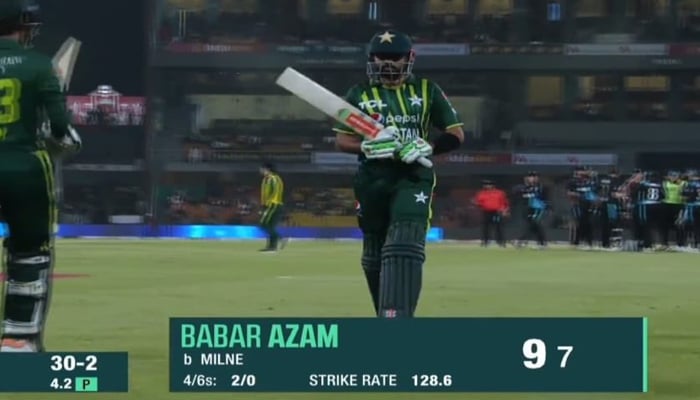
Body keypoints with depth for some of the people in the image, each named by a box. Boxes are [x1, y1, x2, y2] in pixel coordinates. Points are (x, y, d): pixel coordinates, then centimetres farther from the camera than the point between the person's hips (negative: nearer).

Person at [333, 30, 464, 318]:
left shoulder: (427, 91, 7)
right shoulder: (359, 94, 8)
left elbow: (456, 134, 7)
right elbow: (341, 140, 4)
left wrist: (427, 148, -13)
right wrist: (368, 146, -17)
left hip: (412, 178, -2)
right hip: (371, 180, 3)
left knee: (404, 249, -20)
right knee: (374, 256, 10)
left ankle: (396, 317, -31)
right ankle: (386, 314, 27)